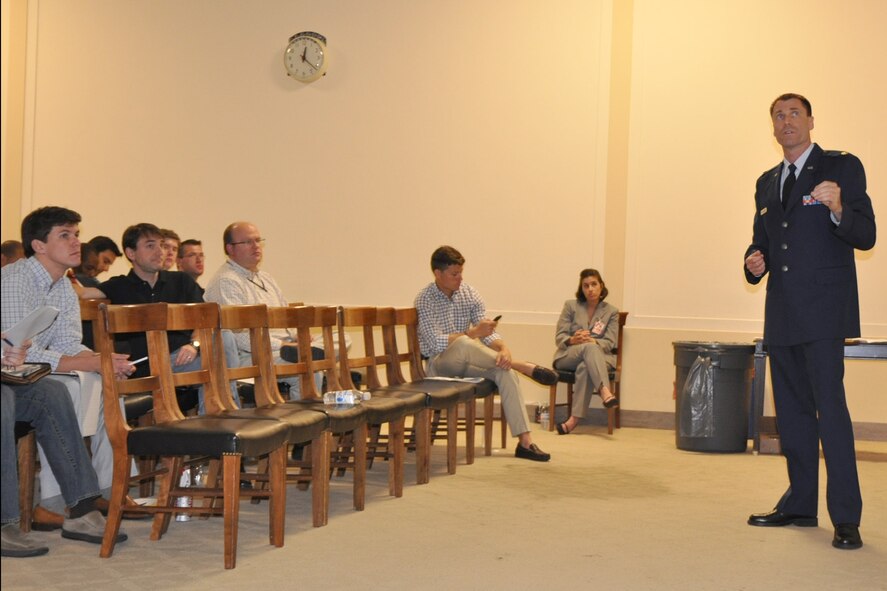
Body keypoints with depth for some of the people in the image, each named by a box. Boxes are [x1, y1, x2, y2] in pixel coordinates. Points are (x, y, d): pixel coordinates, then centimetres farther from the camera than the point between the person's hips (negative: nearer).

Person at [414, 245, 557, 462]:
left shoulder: (470, 294, 4)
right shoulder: (424, 300, -12)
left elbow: (488, 332, -2)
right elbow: (436, 343, -22)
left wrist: (503, 348, -25)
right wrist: (474, 333, -31)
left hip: (465, 363, 5)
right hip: (438, 365, -5)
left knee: (504, 371, -25)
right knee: (463, 344, -38)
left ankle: (525, 442, -27)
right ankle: (523, 366, -22)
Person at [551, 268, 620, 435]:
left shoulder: (611, 312, 10)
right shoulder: (571, 306, 10)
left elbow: (609, 343, 0)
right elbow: (559, 337, 3)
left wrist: (592, 341, -22)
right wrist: (572, 340, -21)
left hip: (599, 358, 1)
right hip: (567, 357, -1)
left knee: (585, 367, -39)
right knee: (589, 347, -37)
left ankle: (575, 418, -49)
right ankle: (604, 391, -58)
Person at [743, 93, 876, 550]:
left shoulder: (842, 167, 0)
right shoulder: (767, 183, 18)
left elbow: (866, 237, -6)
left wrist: (838, 209, -26)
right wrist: (755, 260, 2)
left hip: (822, 308, -7)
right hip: (782, 314, 7)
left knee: (829, 406, -13)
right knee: (791, 410, 11)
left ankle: (846, 517, -11)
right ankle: (800, 505, 20)